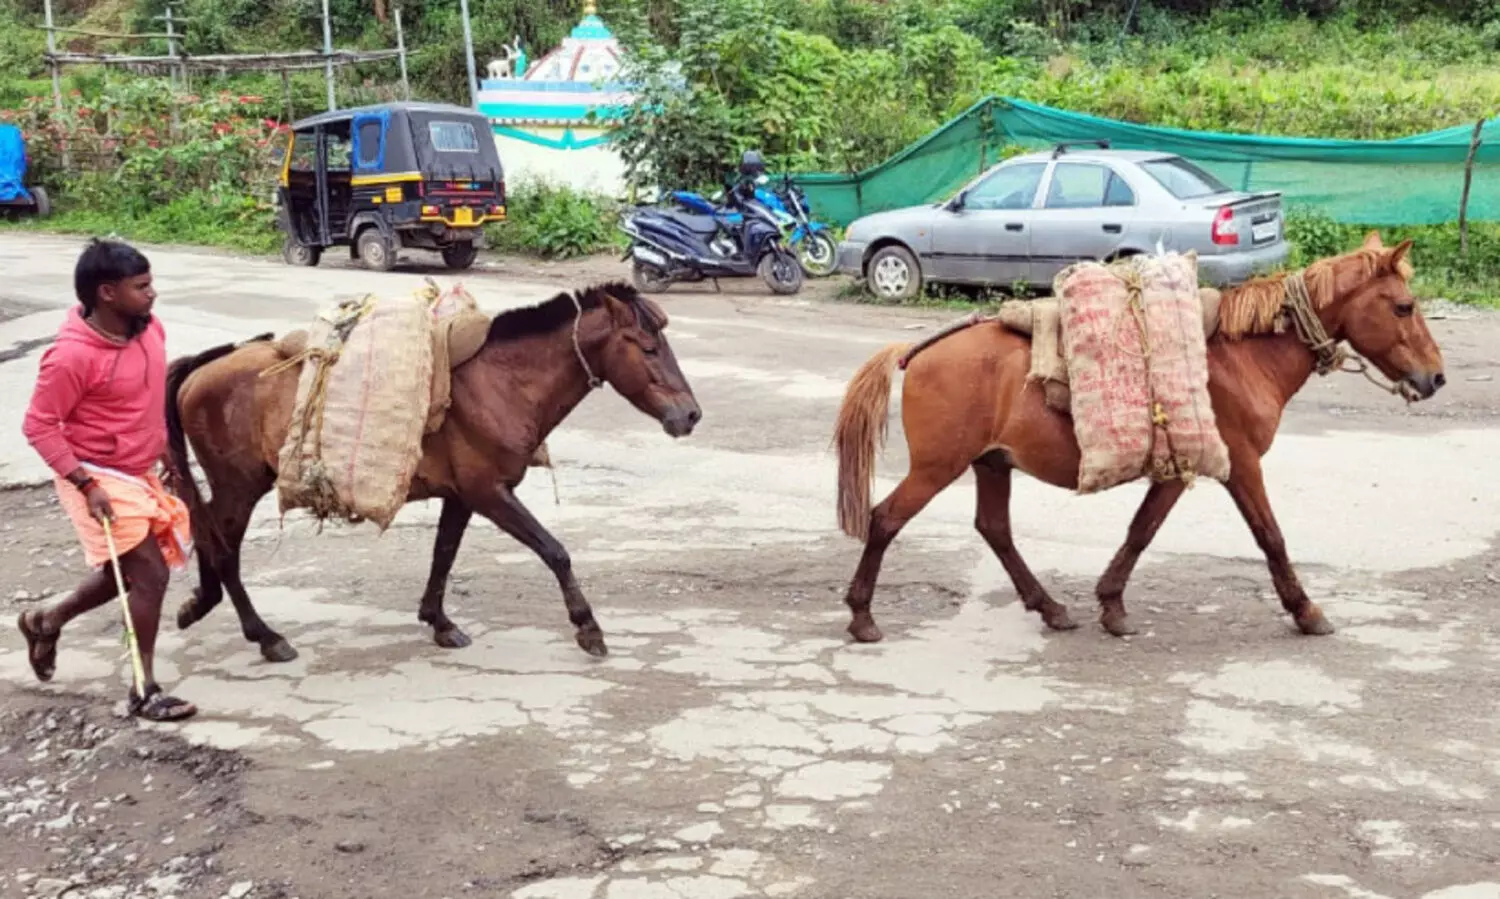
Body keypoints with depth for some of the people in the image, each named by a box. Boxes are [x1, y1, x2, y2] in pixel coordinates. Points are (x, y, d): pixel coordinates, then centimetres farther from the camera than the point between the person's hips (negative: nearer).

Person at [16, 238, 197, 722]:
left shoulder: (151, 329, -3)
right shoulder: (73, 355, -25)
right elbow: (39, 426, -19)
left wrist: (163, 449, 18)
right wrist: (85, 484, -23)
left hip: (140, 473, 8)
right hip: (99, 479, -8)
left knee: (127, 571, 18)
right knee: (150, 574, -10)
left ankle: (46, 621, 43)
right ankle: (144, 691, 4)